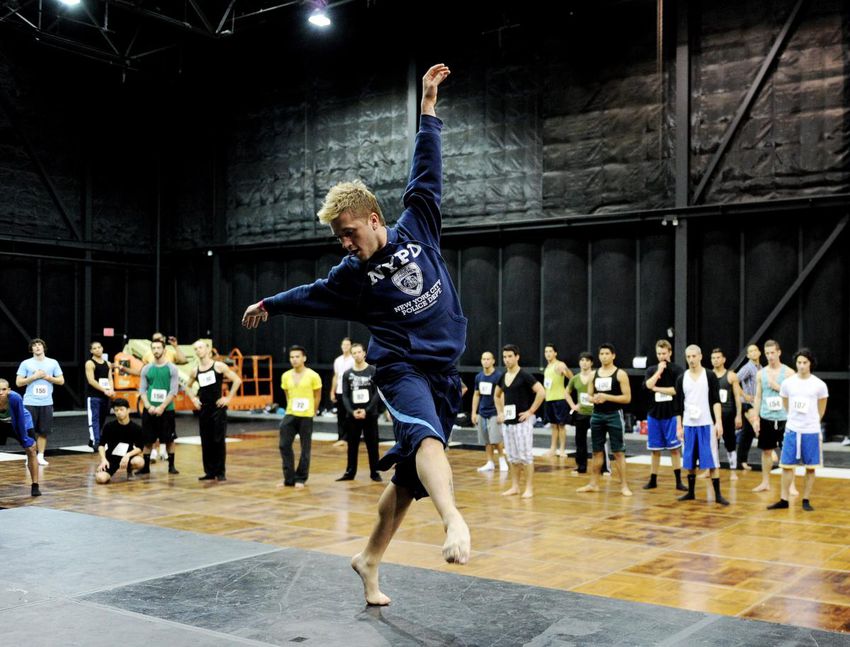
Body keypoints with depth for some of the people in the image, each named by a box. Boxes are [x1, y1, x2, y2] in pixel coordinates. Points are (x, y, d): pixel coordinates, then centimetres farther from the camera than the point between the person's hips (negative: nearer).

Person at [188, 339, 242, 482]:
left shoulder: (219, 366, -5)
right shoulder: (195, 371, 6)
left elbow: (237, 380, -6)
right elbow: (187, 386, 26)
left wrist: (229, 398, -8)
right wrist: (193, 398, 10)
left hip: (218, 408, -4)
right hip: (203, 409, 4)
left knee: (219, 440, -3)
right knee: (205, 442, 6)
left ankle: (221, 472, 4)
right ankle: (209, 471, 14)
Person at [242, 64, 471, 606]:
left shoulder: (417, 227, 6)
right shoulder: (351, 275, 5)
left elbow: (427, 168, 9)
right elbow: (310, 296, 23)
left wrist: (428, 104, 11)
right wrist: (270, 305, 38)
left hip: (444, 368, 3)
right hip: (401, 365, -2)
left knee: (409, 476, 5)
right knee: (425, 433, -34)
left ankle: (370, 559, 19)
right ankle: (454, 519, -56)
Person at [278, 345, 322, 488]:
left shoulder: (313, 376, -8)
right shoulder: (286, 376, 4)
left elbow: (317, 397, 2)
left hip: (306, 417, -4)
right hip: (290, 415, 4)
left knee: (305, 449, 3)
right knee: (284, 445, -1)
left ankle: (300, 479, 14)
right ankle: (289, 478, 8)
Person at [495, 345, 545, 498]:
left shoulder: (524, 375, -10)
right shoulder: (503, 377, 10)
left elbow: (541, 392, -18)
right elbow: (497, 395, 27)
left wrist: (530, 411, -17)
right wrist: (500, 412, 15)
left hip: (523, 421, -7)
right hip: (508, 421, 7)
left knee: (525, 455, -4)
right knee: (512, 456, 11)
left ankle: (529, 488, 2)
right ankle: (515, 486, 19)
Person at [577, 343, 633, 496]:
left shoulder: (620, 374, -5)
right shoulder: (594, 374, 9)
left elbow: (627, 398, -9)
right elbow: (589, 396, 13)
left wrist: (607, 397, -18)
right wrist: (594, 399, -10)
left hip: (614, 415, -4)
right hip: (597, 415, 5)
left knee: (618, 452, -3)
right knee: (597, 451, 10)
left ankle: (624, 486, 3)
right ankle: (593, 484, 18)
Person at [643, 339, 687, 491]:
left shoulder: (677, 370, -2)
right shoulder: (651, 370, 7)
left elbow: (677, 390, -13)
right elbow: (648, 385, -11)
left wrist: (657, 389, -8)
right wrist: (659, 370, -11)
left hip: (671, 415, -3)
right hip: (654, 414, 3)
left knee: (674, 449, 1)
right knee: (655, 449, 10)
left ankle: (678, 481, 6)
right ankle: (653, 480, 18)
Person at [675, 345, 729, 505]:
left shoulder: (710, 376, 0)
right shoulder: (681, 379, 7)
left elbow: (716, 401, -4)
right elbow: (679, 405, 9)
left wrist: (719, 422, -12)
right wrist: (679, 426, 6)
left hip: (706, 424, -3)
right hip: (688, 425, 3)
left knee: (711, 460, -3)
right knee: (689, 461, 8)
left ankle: (717, 494, 1)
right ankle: (691, 492, 20)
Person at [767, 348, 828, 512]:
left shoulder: (819, 385, -4)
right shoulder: (788, 383, -1)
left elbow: (821, 409, 11)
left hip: (811, 431, -1)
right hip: (792, 430, 1)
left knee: (810, 467, 4)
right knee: (787, 465, 3)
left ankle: (806, 500, 15)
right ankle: (784, 500, 11)